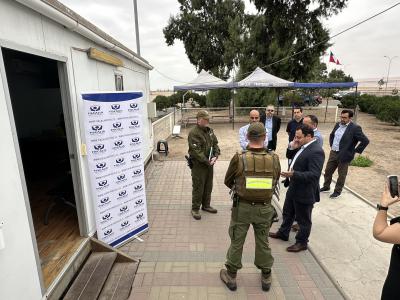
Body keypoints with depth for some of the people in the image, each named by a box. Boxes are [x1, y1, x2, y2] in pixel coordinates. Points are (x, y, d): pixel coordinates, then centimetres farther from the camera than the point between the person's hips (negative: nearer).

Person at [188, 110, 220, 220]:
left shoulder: (209, 130, 8)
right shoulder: (193, 133, -18)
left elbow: (215, 144, 10)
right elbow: (196, 151, -23)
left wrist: (215, 156, -7)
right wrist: (207, 161, -22)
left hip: (210, 163, 8)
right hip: (198, 165, -8)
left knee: (208, 186, 18)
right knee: (198, 187, 3)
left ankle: (206, 205, 36)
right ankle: (195, 209, 19)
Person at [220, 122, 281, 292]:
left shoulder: (239, 158, -18)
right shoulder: (274, 159, -11)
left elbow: (228, 182, -3)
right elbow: (275, 182, 6)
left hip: (242, 207, -2)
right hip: (264, 208, 2)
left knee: (236, 242, 15)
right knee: (263, 242, 20)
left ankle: (231, 276, 32)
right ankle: (266, 277, 38)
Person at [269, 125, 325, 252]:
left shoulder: (316, 151, -25)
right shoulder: (304, 147, 4)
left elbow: (314, 174, -30)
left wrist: (293, 174, -37)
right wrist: (294, 148, 1)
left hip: (305, 193, -9)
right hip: (293, 189, 9)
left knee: (303, 219, 12)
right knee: (287, 213, 25)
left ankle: (302, 242, 32)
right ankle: (283, 233, 45)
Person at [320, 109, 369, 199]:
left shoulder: (355, 128, -15)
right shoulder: (338, 124, 5)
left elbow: (365, 141, -16)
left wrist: (355, 151, -13)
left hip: (344, 155, -6)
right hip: (333, 153, 6)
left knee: (341, 175, 9)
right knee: (328, 171, 15)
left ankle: (337, 192, 24)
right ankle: (326, 187, 34)